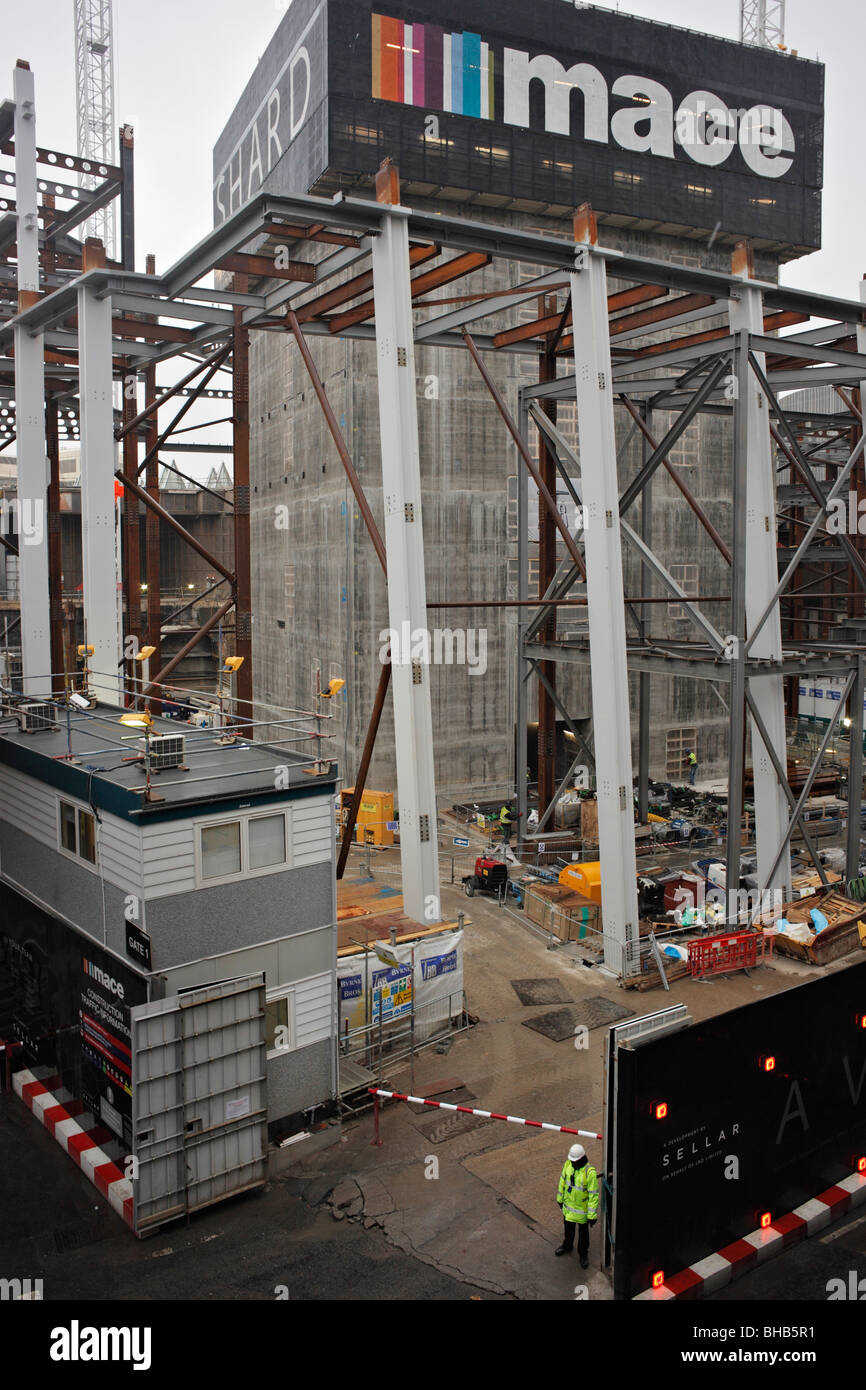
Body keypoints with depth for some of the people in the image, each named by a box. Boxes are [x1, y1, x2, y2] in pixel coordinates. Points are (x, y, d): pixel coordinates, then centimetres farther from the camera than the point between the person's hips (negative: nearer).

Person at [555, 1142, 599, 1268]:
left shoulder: (590, 1172, -32)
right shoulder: (568, 1164, -14)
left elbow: (594, 1194, -25)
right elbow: (562, 1181, 3)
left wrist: (593, 1214, -21)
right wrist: (560, 1199, 13)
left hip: (582, 1208, -5)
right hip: (568, 1205, 5)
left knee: (583, 1232, 17)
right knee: (568, 1227, 27)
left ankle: (583, 1255, 41)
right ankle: (567, 1246, 54)